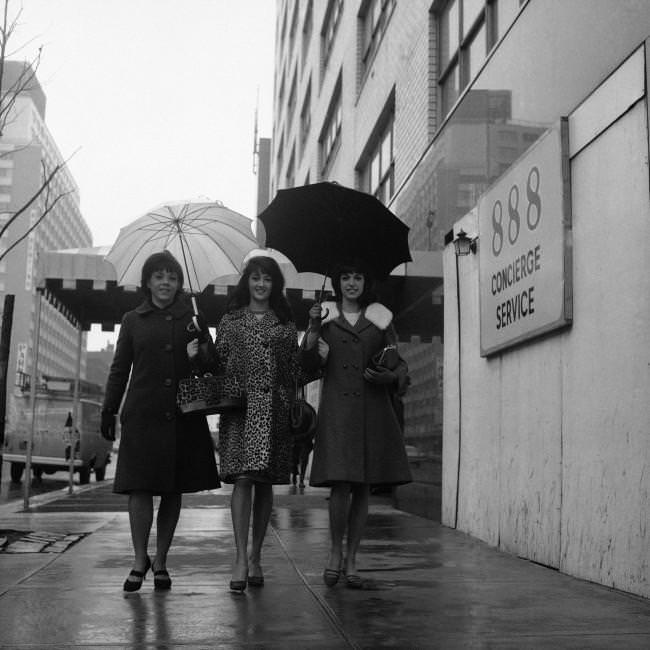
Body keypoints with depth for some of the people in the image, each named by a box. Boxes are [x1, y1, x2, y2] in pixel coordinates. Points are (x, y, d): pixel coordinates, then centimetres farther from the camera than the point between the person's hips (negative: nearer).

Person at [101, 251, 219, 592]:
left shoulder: (192, 319, 10)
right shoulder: (132, 320, 11)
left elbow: (212, 361, 10)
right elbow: (119, 369, 11)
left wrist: (200, 354, -12)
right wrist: (108, 411, 7)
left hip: (183, 416, 1)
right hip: (142, 414, -1)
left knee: (173, 490, 5)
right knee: (140, 487, -7)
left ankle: (161, 561, 17)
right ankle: (140, 560, 5)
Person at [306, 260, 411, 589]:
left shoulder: (380, 318, 13)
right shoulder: (324, 317, 11)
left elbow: (401, 364, 15)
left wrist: (391, 376, -6)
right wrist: (313, 331, -8)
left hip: (373, 411, 2)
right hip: (336, 410, -2)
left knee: (362, 488, 4)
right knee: (341, 485, -13)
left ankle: (351, 561, 15)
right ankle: (335, 552, 10)